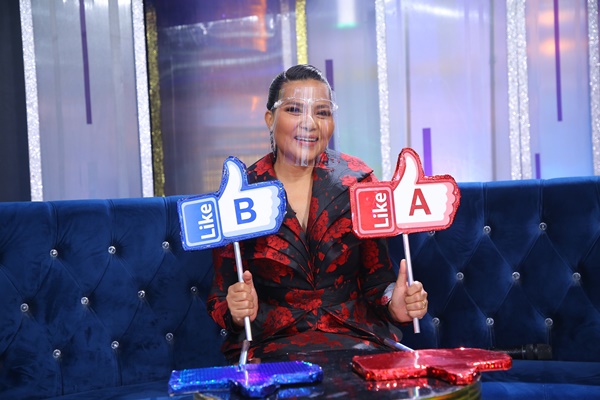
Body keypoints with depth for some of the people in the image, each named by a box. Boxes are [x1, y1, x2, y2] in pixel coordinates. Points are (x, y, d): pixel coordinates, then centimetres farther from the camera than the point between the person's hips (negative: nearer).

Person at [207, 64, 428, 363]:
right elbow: (220, 298, 3)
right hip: (272, 341, -3)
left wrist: (393, 305, -15)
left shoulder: (357, 181, 3)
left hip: (355, 337, 3)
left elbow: (376, 277, 7)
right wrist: (237, 312, -21)